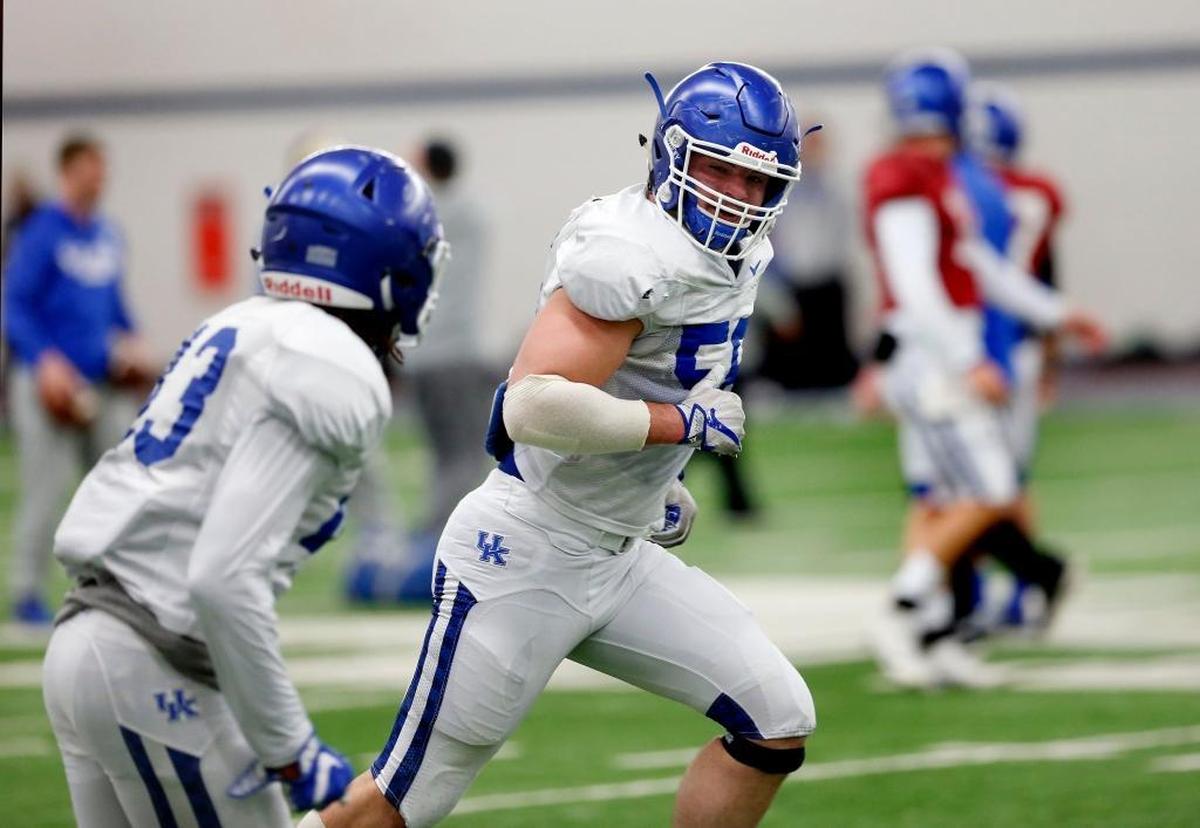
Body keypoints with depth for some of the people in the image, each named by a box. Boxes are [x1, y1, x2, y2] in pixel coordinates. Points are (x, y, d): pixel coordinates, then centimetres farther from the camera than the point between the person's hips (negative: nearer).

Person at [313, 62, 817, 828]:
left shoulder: (735, 256, 6)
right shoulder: (633, 253, -24)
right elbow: (534, 407, -33)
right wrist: (685, 423, -24)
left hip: (618, 558, 9)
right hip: (525, 563, -9)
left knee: (777, 727, 1)